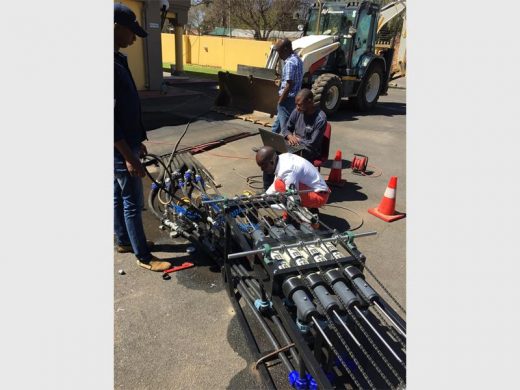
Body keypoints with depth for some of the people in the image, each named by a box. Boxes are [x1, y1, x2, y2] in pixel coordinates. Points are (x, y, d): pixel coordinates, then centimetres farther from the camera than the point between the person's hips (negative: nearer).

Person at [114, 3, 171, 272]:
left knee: (119, 196, 20)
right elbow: (111, 119, -25)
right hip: (120, 149, -10)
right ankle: (143, 256, 14)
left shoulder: (118, 59, 9)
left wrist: (136, 142, 20)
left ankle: (123, 240, 37)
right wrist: (129, 156, -23)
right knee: (133, 202, 0)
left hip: (126, 143, 10)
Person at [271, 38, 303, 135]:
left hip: (287, 100, -10)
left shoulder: (290, 63, -20)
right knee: (277, 125, 22)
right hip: (294, 98, 10)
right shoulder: (297, 59, 11)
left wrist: (280, 100, -15)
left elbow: (289, 85, -23)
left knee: (285, 127, -1)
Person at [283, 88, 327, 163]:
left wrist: (297, 140, -12)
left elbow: (313, 144, -18)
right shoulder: (297, 112, 0)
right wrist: (290, 137, -13)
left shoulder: (320, 118, -18)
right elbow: (286, 129, 9)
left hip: (310, 151, -5)